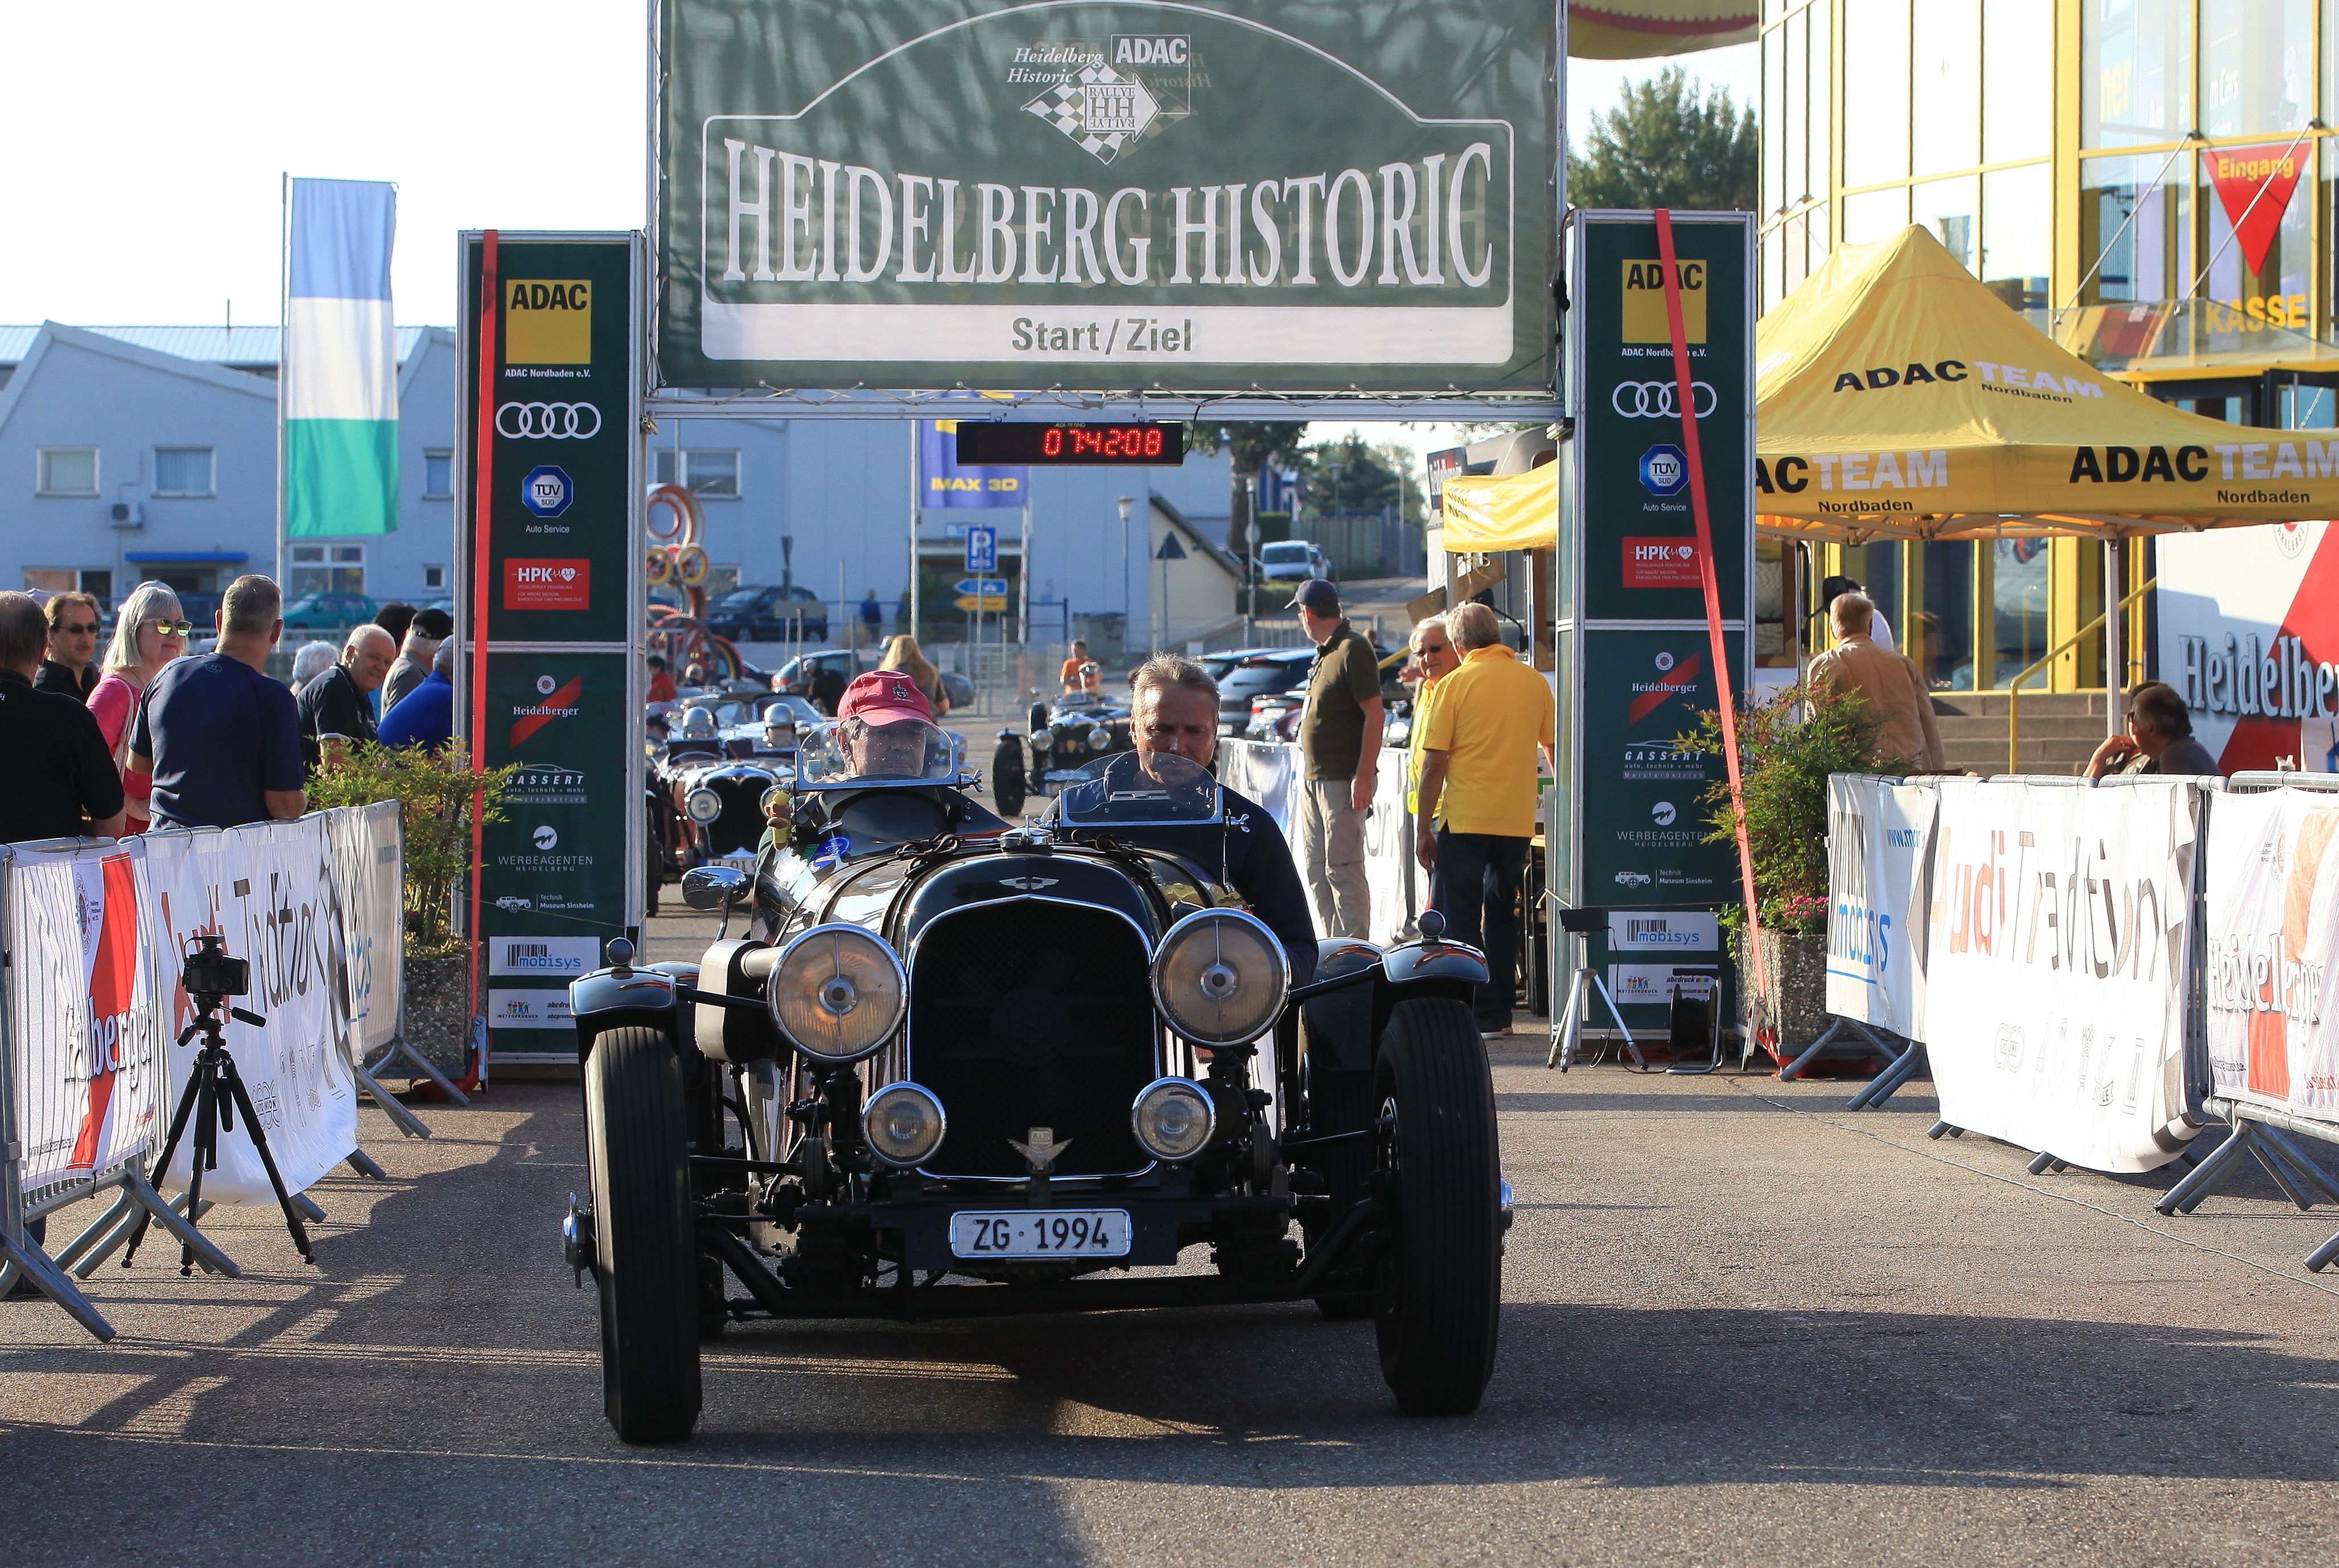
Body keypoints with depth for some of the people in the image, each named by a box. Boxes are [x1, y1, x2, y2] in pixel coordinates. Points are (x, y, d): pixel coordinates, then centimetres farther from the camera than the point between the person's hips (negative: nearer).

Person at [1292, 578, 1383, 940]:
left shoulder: (1353, 650, -13)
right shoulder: (1325, 652, 16)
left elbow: (1374, 714, -18)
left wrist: (1363, 777, -22)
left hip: (1343, 780, -10)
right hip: (1313, 780, 10)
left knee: (1342, 869, -9)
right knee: (1316, 869, 12)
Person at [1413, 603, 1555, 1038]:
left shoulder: (1454, 685, -7)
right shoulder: (1534, 683, 5)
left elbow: (1434, 763, -9)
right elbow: (1554, 750, 16)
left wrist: (1423, 828, -3)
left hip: (1464, 818, -4)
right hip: (1518, 819, 4)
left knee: (1458, 919, 2)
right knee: (1502, 916, 15)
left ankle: (1478, 1014, -3)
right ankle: (1498, 1013, 17)